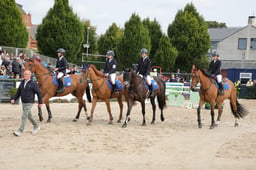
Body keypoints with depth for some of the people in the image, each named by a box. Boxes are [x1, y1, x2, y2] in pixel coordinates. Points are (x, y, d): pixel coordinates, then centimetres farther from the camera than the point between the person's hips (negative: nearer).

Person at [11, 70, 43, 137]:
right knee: (29, 116, 18)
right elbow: (18, 92, 11)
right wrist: (14, 99, -2)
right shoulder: (22, 83, 6)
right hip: (23, 103, 7)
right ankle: (36, 127, 36)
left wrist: (40, 102, -7)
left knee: (24, 117, -10)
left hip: (29, 103, -7)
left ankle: (20, 131, -9)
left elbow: (39, 93, -8)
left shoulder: (33, 84, -12)